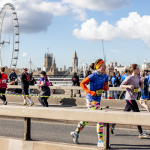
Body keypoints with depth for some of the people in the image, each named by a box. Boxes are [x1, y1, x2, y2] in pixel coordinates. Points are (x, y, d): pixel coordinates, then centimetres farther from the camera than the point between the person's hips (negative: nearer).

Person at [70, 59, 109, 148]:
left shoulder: (105, 77, 7)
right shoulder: (94, 76, -15)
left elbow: (105, 88, 18)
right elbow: (82, 83, -11)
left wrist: (106, 87, -6)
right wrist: (90, 92, -21)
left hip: (97, 100, 9)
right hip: (91, 100, -9)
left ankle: (76, 133, 41)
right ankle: (100, 141, -7)